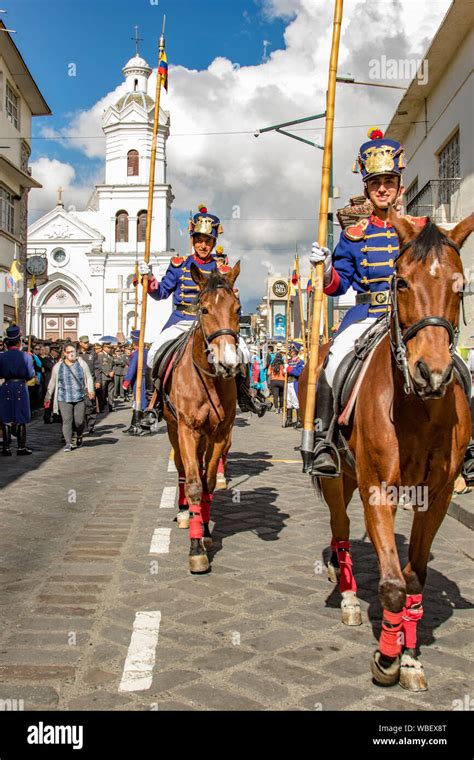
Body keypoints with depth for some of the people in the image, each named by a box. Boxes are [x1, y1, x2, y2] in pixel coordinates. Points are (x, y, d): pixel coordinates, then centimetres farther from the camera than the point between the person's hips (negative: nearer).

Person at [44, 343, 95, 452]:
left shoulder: (82, 364, 6)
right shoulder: (58, 366, 7)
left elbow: (88, 377, 8)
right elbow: (52, 383, 14)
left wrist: (90, 390, -8)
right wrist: (48, 397, 15)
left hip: (80, 398, 0)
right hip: (64, 399, 0)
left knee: (79, 421, -1)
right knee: (67, 421, -8)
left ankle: (79, 437, 29)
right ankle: (68, 443, -1)